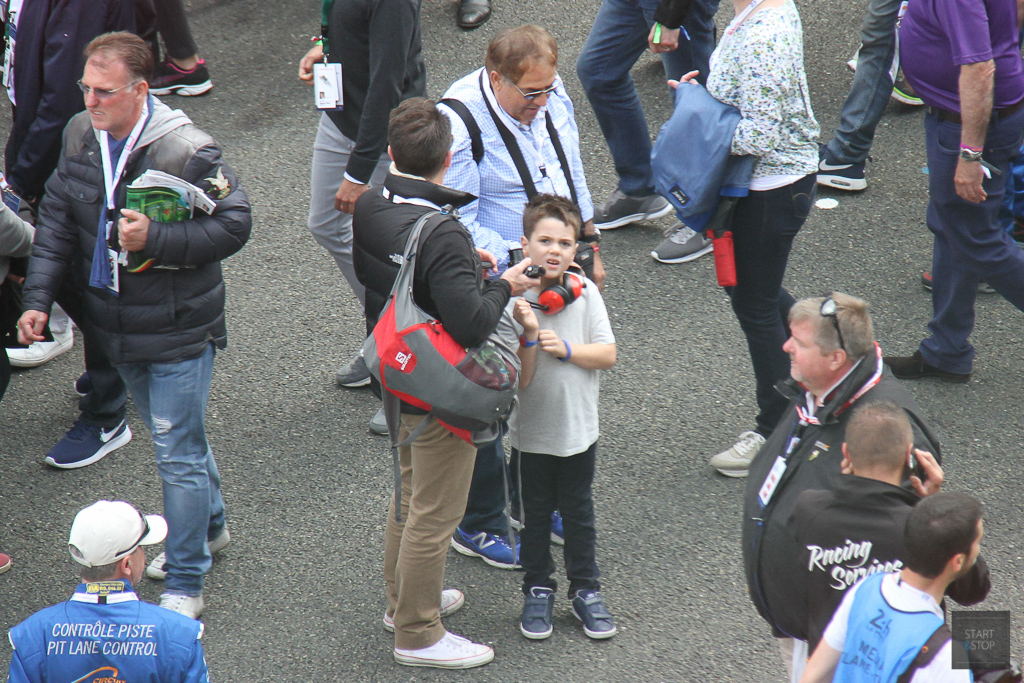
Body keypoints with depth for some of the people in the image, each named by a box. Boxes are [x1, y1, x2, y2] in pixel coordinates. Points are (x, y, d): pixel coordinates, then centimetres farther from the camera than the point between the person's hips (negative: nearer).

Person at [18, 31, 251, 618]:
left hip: (179, 330, -7)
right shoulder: (81, 136, -1)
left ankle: (186, 584, 10)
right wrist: (39, 298, 0)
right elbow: (56, 219, 7)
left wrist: (155, 239, -30)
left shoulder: (188, 151, -22)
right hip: (119, 328, 7)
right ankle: (208, 526, 47)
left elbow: (233, 224, -19)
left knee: (178, 451, -1)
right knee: (175, 435, 24)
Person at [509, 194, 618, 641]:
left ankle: (585, 591, 28)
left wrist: (565, 348, -19)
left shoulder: (584, 293, -9)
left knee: (578, 514, 14)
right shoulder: (515, 301, -15)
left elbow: (607, 354, -6)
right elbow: (518, 380, -16)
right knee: (536, 515, 14)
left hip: (578, 429, 1)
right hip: (532, 432, -1)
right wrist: (530, 336, -30)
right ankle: (538, 591, 30)